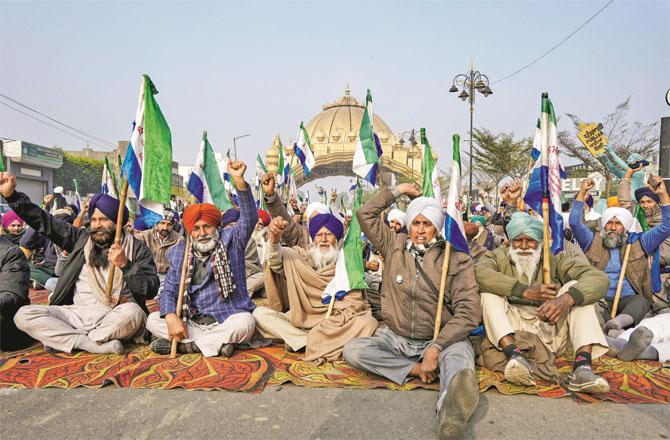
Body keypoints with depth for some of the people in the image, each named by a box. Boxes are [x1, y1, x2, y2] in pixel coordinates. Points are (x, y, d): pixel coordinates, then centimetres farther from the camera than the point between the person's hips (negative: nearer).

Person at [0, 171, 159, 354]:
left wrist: (125, 265, -18)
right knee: (23, 315, -15)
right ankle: (94, 345, -24)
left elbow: (151, 290, -7)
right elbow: (45, 222, 13)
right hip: (76, 314, 4)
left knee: (133, 312, -37)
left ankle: (62, 339, -16)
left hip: (113, 317, -3)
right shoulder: (81, 238, 14)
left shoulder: (137, 248, 2)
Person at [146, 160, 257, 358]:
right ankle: (216, 343, -21)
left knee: (245, 323, -32)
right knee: (153, 320, -13)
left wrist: (239, 180, -30)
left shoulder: (230, 240, 1)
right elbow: (169, 291, 5)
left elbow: (249, 218, -16)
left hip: (227, 318, -3)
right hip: (192, 321, 3)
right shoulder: (178, 253, 8)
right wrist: (172, 317, -17)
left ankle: (184, 344, -17)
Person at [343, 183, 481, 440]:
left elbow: (468, 312, -12)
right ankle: (417, 369, -25)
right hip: (394, 338, 3)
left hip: (440, 339, -3)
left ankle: (450, 416, -68)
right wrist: (398, 191, 11)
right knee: (352, 350, -22)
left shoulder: (457, 259, -4)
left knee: (459, 356, -38)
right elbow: (365, 214, 9)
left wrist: (436, 347, -24)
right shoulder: (394, 246, 8)